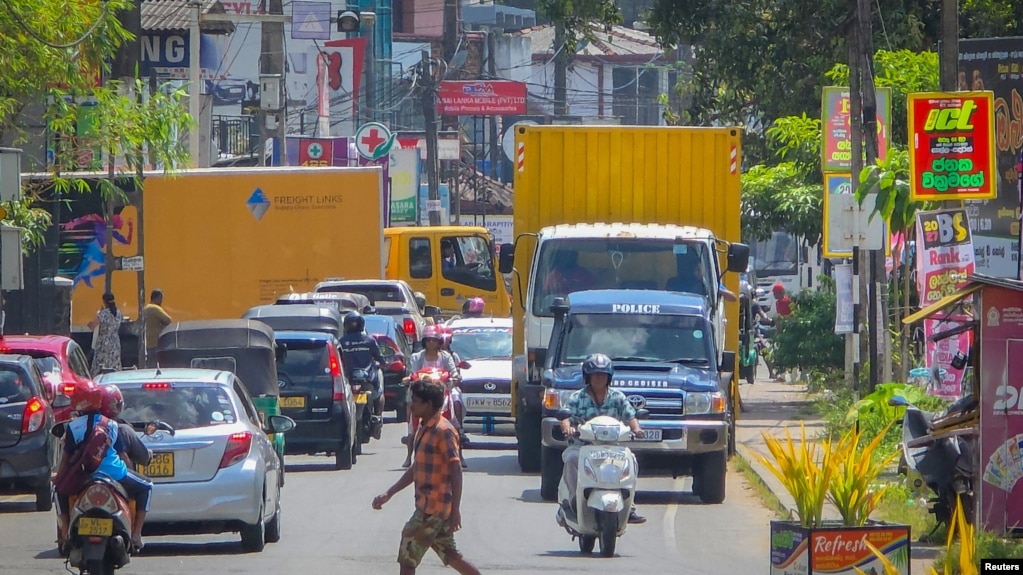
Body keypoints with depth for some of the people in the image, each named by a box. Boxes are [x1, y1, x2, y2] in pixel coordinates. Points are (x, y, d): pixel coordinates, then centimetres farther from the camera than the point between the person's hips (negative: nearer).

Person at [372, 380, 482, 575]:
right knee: (450, 556, 15)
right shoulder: (425, 430, 15)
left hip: (432, 508, -10)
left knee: (407, 559, -4)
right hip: (427, 505, 10)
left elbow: (456, 471, -20)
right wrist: (389, 494, 20)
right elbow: (416, 470, 23)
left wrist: (455, 510, -23)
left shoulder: (442, 431, -15)